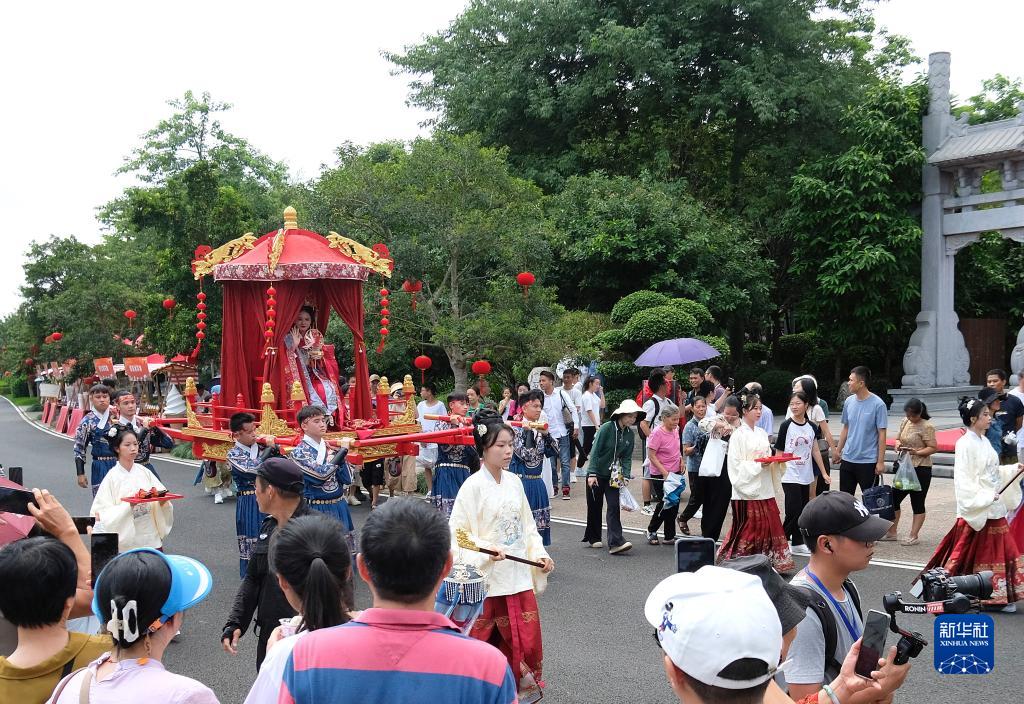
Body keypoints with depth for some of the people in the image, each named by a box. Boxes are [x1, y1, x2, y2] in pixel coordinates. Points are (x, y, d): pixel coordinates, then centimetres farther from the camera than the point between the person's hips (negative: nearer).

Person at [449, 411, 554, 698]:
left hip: (519, 574, 5)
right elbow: (458, 533, -13)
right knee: (484, 640, 5)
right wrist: (486, 550, -25)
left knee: (526, 636, 8)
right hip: (487, 576, -5)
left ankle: (516, 683, 27)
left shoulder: (514, 481, 5)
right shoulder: (473, 486, -12)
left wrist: (539, 554, 2)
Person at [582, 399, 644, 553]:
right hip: (597, 475, -4)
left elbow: (627, 457, 3)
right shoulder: (607, 428, -16)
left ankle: (615, 542, -14)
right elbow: (595, 451, -16)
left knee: (614, 507, -8)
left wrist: (626, 477, -11)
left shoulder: (629, 434, 0)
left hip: (613, 476, 4)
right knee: (595, 507, 8)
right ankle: (593, 538, 26)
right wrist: (592, 474, -20)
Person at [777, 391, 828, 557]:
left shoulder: (811, 427, 5)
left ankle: (797, 544, 17)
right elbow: (780, 452, -5)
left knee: (803, 511, 8)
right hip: (790, 476, -5)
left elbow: (815, 451, 10)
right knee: (794, 511, -11)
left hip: (805, 476, 5)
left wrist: (824, 473, 9)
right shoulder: (786, 425, -7)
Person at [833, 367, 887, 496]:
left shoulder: (878, 404, -13)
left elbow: (882, 435, -11)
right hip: (847, 459, 5)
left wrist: (881, 461, -12)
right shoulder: (849, 401, 4)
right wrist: (838, 451, 14)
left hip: (868, 461, -5)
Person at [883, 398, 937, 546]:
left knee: (917, 503, 2)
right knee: (894, 499, 9)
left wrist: (916, 452, -26)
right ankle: (891, 533, 19)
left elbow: (933, 448, -14)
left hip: (920, 469, -8)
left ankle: (914, 536, 10)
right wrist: (898, 445, -3)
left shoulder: (926, 427, -11)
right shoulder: (905, 422, 10)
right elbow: (898, 438, 19)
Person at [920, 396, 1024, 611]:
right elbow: (963, 480, -21)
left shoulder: (983, 442, 12)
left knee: (999, 551, 12)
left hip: (993, 509, 9)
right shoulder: (965, 444, -15)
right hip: (976, 510, -9)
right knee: (969, 553, -1)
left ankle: (999, 596, 21)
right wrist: (986, 497, -26)